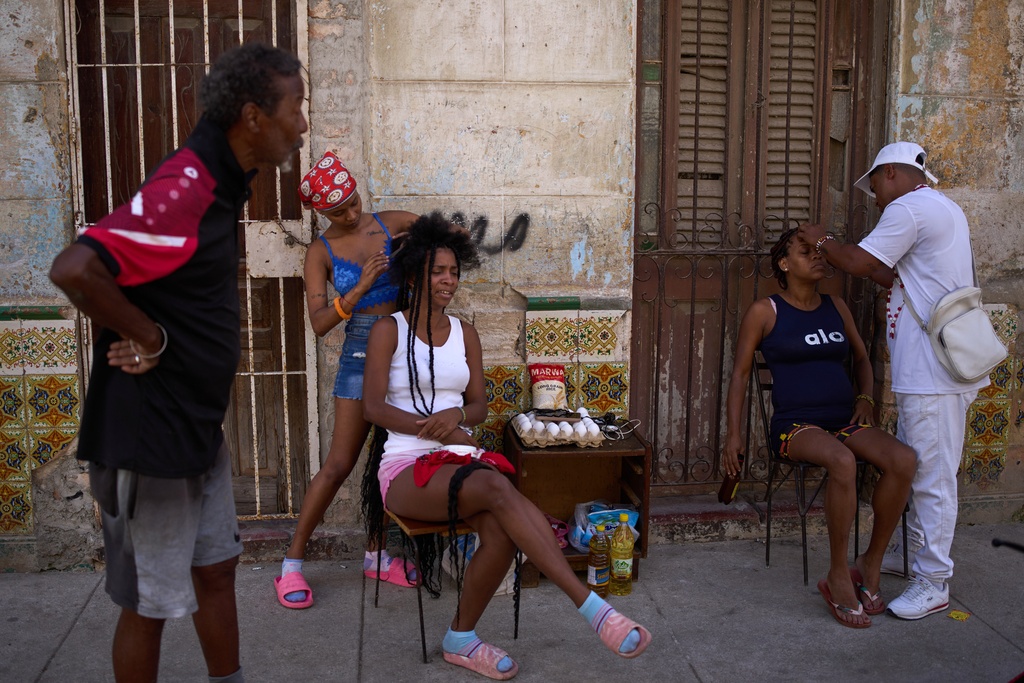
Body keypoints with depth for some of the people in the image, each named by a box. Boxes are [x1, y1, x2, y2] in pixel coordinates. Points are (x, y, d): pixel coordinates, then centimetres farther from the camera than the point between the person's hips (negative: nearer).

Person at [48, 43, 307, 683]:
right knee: (151, 601, 7)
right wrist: (146, 338, -22)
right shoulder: (183, 189, -24)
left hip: (199, 426, 9)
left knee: (217, 568, 20)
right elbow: (74, 269, -36)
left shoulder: (220, 181, 7)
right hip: (152, 432, -9)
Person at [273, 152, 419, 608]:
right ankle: (292, 563, 9)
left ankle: (377, 555, 25)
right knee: (339, 464, -3)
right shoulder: (321, 253, -2)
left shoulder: (392, 224, 3)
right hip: (361, 354, -3)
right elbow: (319, 323, -11)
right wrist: (360, 288, -24)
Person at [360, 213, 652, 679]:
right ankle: (591, 607, -37)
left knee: (502, 531, -30)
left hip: (462, 462, 5)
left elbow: (480, 405, 12)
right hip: (406, 469, -4)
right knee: (497, 488, -35)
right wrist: (431, 427, -20)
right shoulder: (389, 330, 2)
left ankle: (460, 640, -7)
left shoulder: (464, 333, 15)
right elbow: (373, 407, -6)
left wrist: (457, 415, -13)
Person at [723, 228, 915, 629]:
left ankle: (871, 565, -10)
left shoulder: (836, 307, 17)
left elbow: (861, 357, 29)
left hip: (846, 421, 5)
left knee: (903, 460, -25)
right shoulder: (765, 311, 3)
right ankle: (839, 576, -24)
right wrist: (733, 435, 0)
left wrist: (865, 400, 10)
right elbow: (740, 372, 6)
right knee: (842, 460, -38)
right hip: (795, 425, -5)